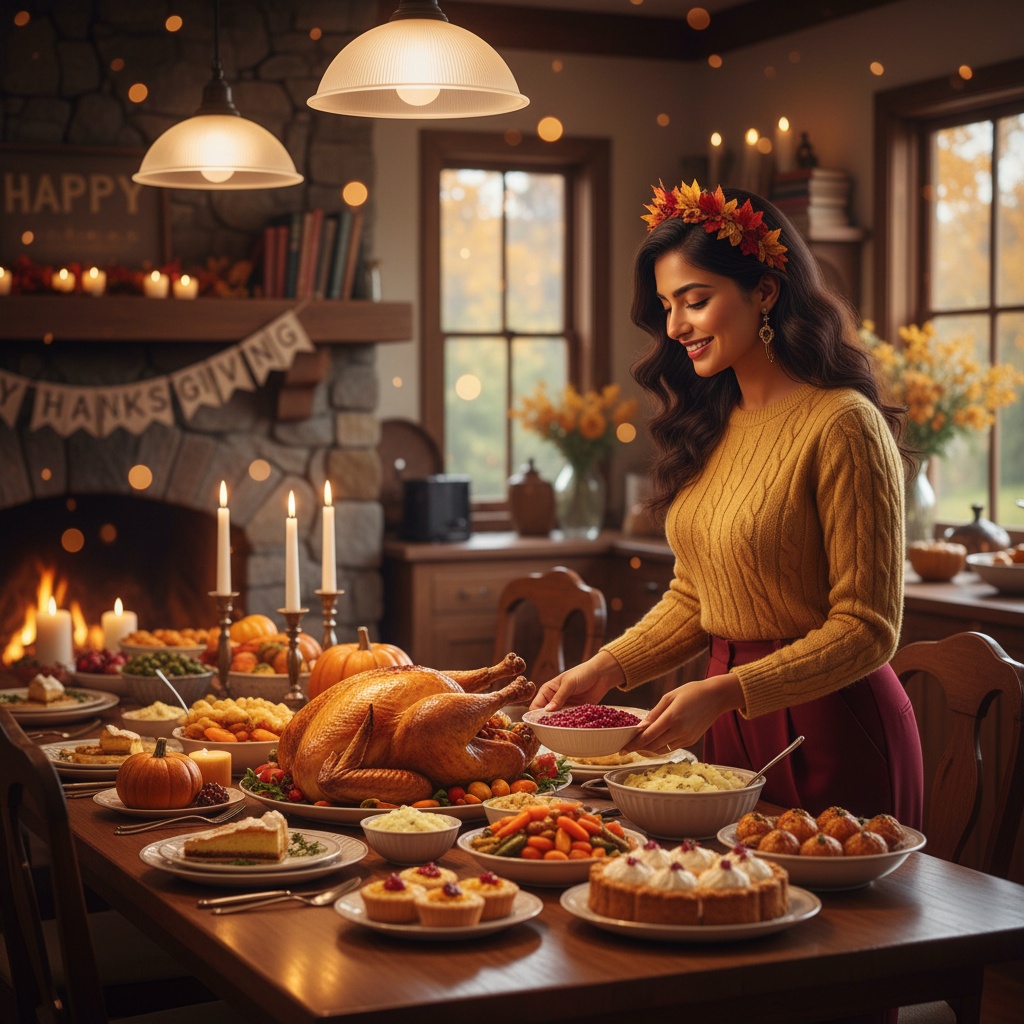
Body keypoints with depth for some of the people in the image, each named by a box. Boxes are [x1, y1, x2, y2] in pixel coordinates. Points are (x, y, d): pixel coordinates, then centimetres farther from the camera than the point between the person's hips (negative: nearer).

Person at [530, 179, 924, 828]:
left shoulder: (843, 425, -17)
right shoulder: (713, 427, 8)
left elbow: (867, 629, -18)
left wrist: (724, 692, -26)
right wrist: (605, 669, -1)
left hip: (831, 735, -7)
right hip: (733, 726, 7)